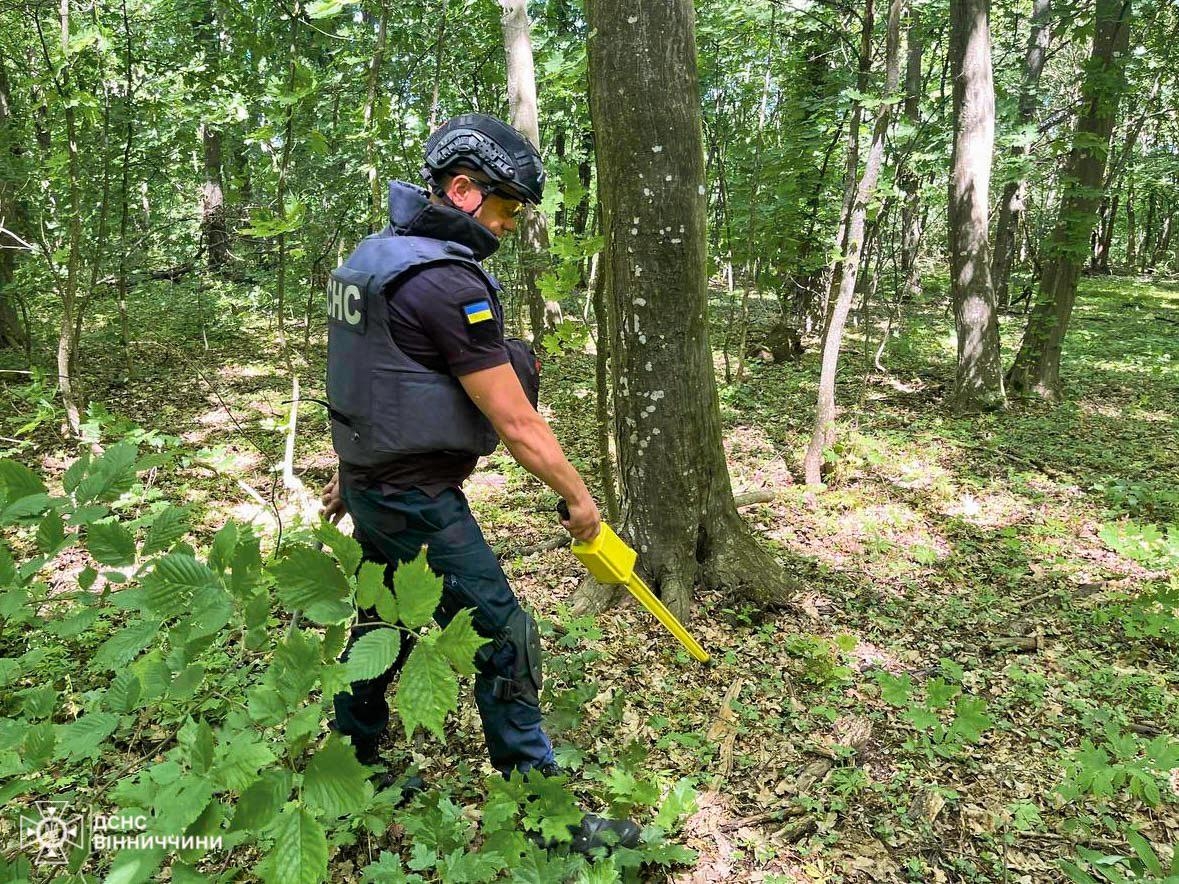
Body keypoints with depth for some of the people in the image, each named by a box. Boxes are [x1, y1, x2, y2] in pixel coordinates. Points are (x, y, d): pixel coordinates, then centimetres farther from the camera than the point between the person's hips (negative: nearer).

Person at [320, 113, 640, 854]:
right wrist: (579, 498, -10)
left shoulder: (376, 254, 9)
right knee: (504, 641, -1)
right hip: (420, 501, -10)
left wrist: (353, 470, 25)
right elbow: (516, 423, -21)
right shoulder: (448, 282, -21)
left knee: (383, 627, 22)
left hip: (372, 483, 10)